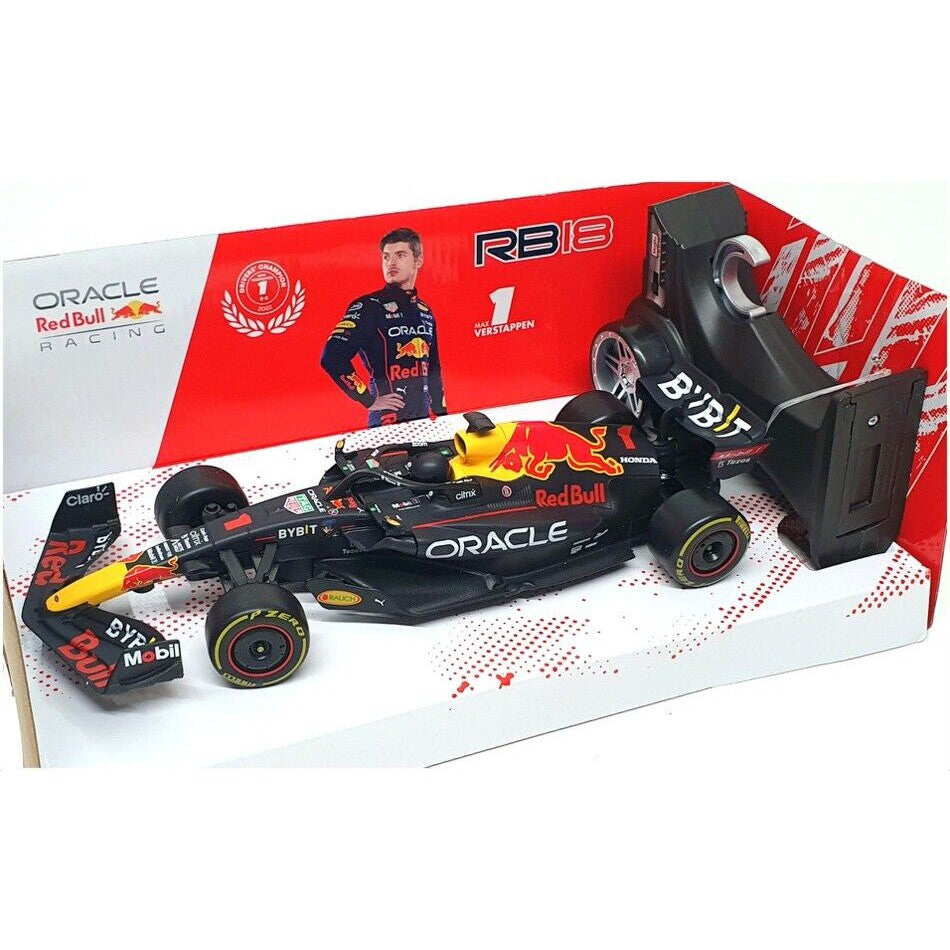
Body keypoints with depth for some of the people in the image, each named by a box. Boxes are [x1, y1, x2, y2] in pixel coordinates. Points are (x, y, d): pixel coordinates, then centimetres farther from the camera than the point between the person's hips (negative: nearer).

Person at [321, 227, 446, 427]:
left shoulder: (425, 312, 14)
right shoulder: (368, 307, -7)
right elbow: (332, 358, -16)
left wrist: (442, 417, 18)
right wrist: (370, 400, -15)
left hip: (424, 423, 6)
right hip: (387, 424, -6)